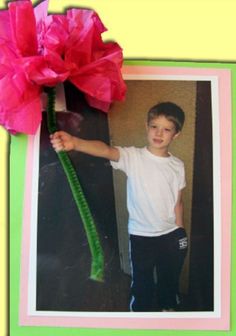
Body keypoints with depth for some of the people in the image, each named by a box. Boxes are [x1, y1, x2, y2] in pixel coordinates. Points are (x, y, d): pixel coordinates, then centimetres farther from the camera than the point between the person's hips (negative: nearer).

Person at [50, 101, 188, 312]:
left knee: (170, 280, 22)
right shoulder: (133, 157, -15)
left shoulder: (177, 166, -4)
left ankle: (168, 307, 49)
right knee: (142, 283, 13)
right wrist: (75, 143, -54)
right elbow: (106, 150, -36)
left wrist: (180, 232, 10)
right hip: (141, 235, -3)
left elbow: (178, 202, 5)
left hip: (170, 235, 3)